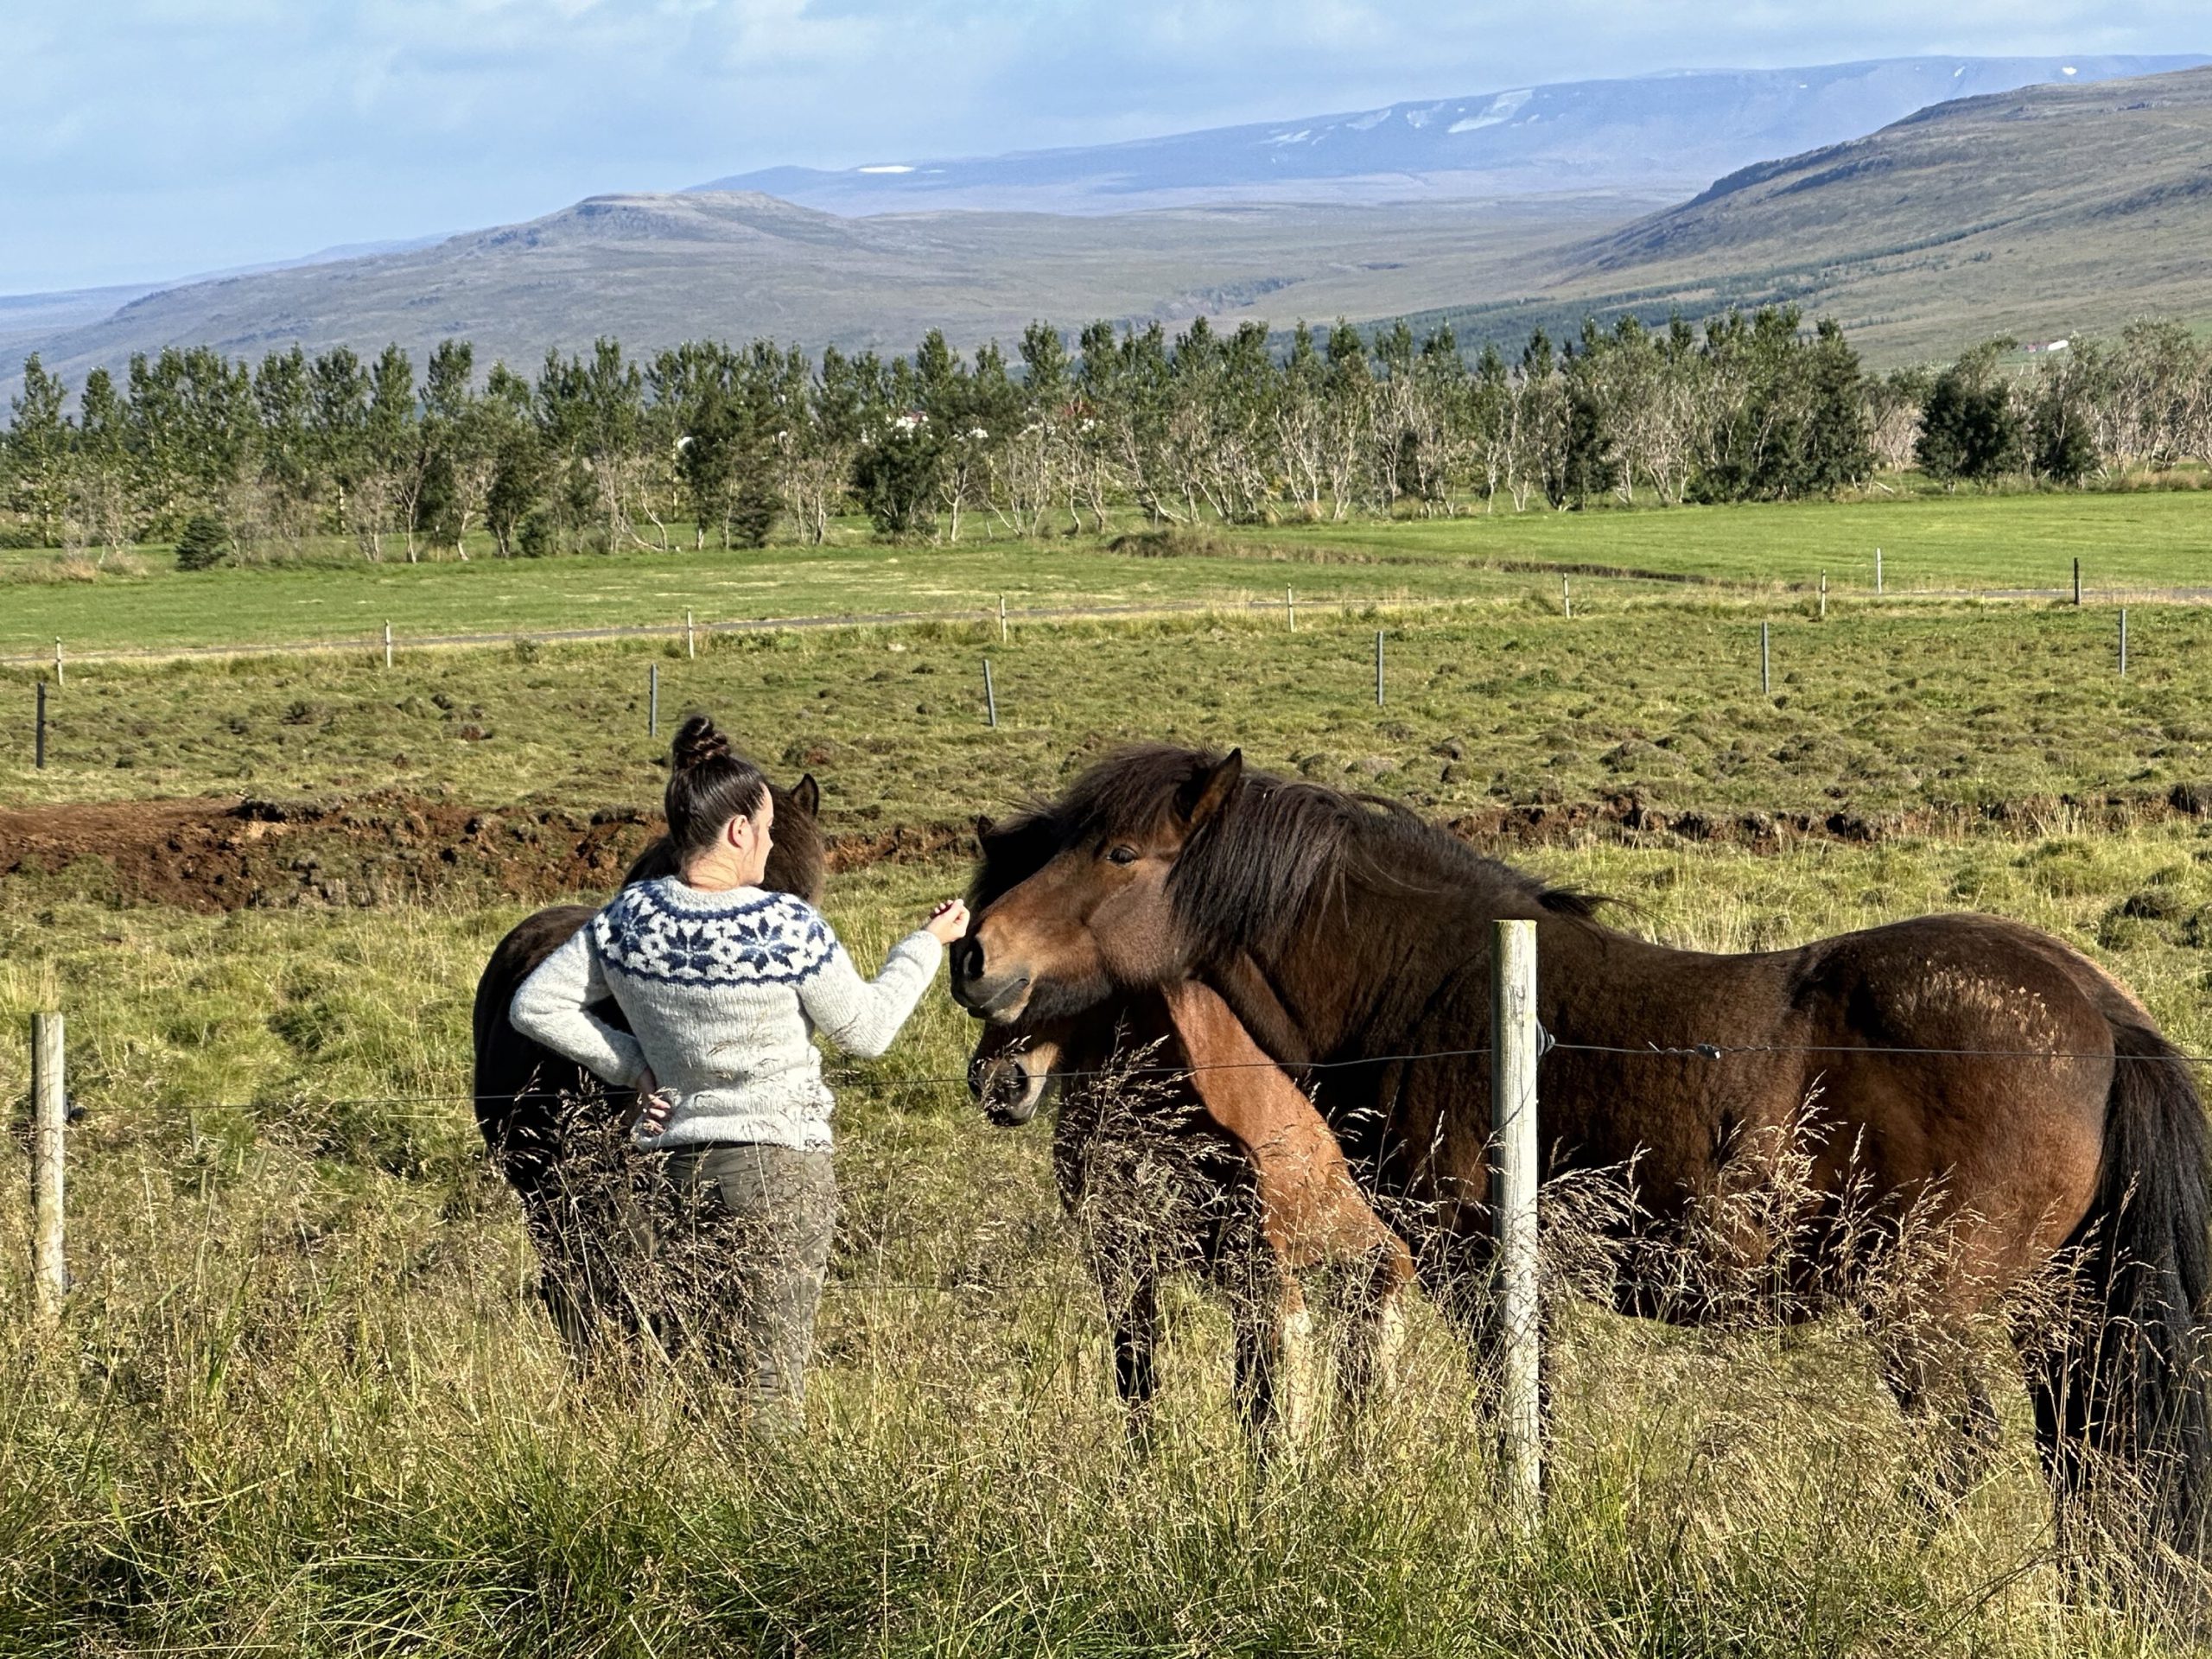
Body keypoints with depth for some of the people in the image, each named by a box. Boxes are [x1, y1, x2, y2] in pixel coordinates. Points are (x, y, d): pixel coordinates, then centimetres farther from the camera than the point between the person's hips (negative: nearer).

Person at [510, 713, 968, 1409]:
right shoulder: (788, 929, -17)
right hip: (780, 1168, -5)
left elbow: (535, 1006, 1)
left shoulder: (629, 921, -4)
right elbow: (868, 1031, -5)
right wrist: (927, 944, 9)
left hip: (674, 1163, 5)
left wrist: (630, 1065, 3)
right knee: (769, 1390, 1)